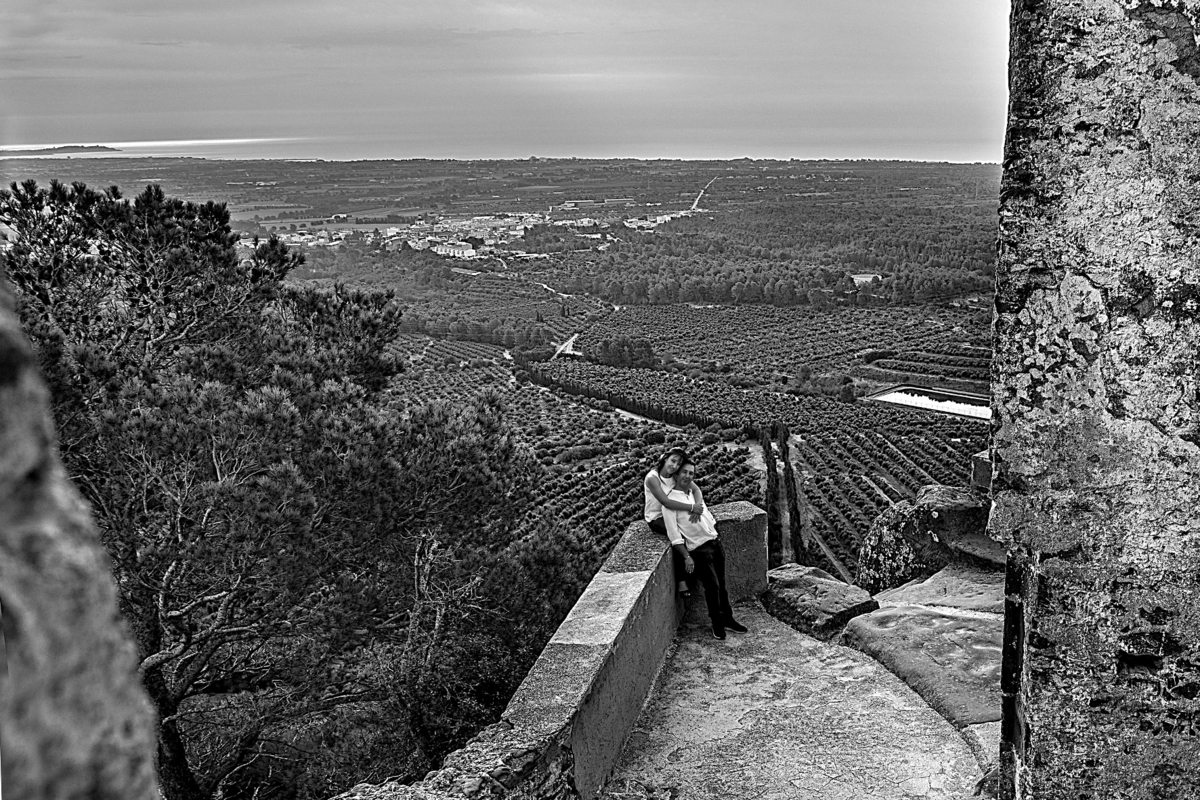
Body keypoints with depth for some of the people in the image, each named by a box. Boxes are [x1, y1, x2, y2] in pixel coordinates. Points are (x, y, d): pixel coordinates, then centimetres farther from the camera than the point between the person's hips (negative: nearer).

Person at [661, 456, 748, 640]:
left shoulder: (694, 493, 12)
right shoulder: (670, 500, -9)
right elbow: (674, 535, -13)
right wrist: (686, 557, -18)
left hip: (715, 542, 6)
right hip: (698, 549, -6)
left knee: (721, 584, 11)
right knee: (712, 586, -7)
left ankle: (728, 619, 23)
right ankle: (717, 624, 11)